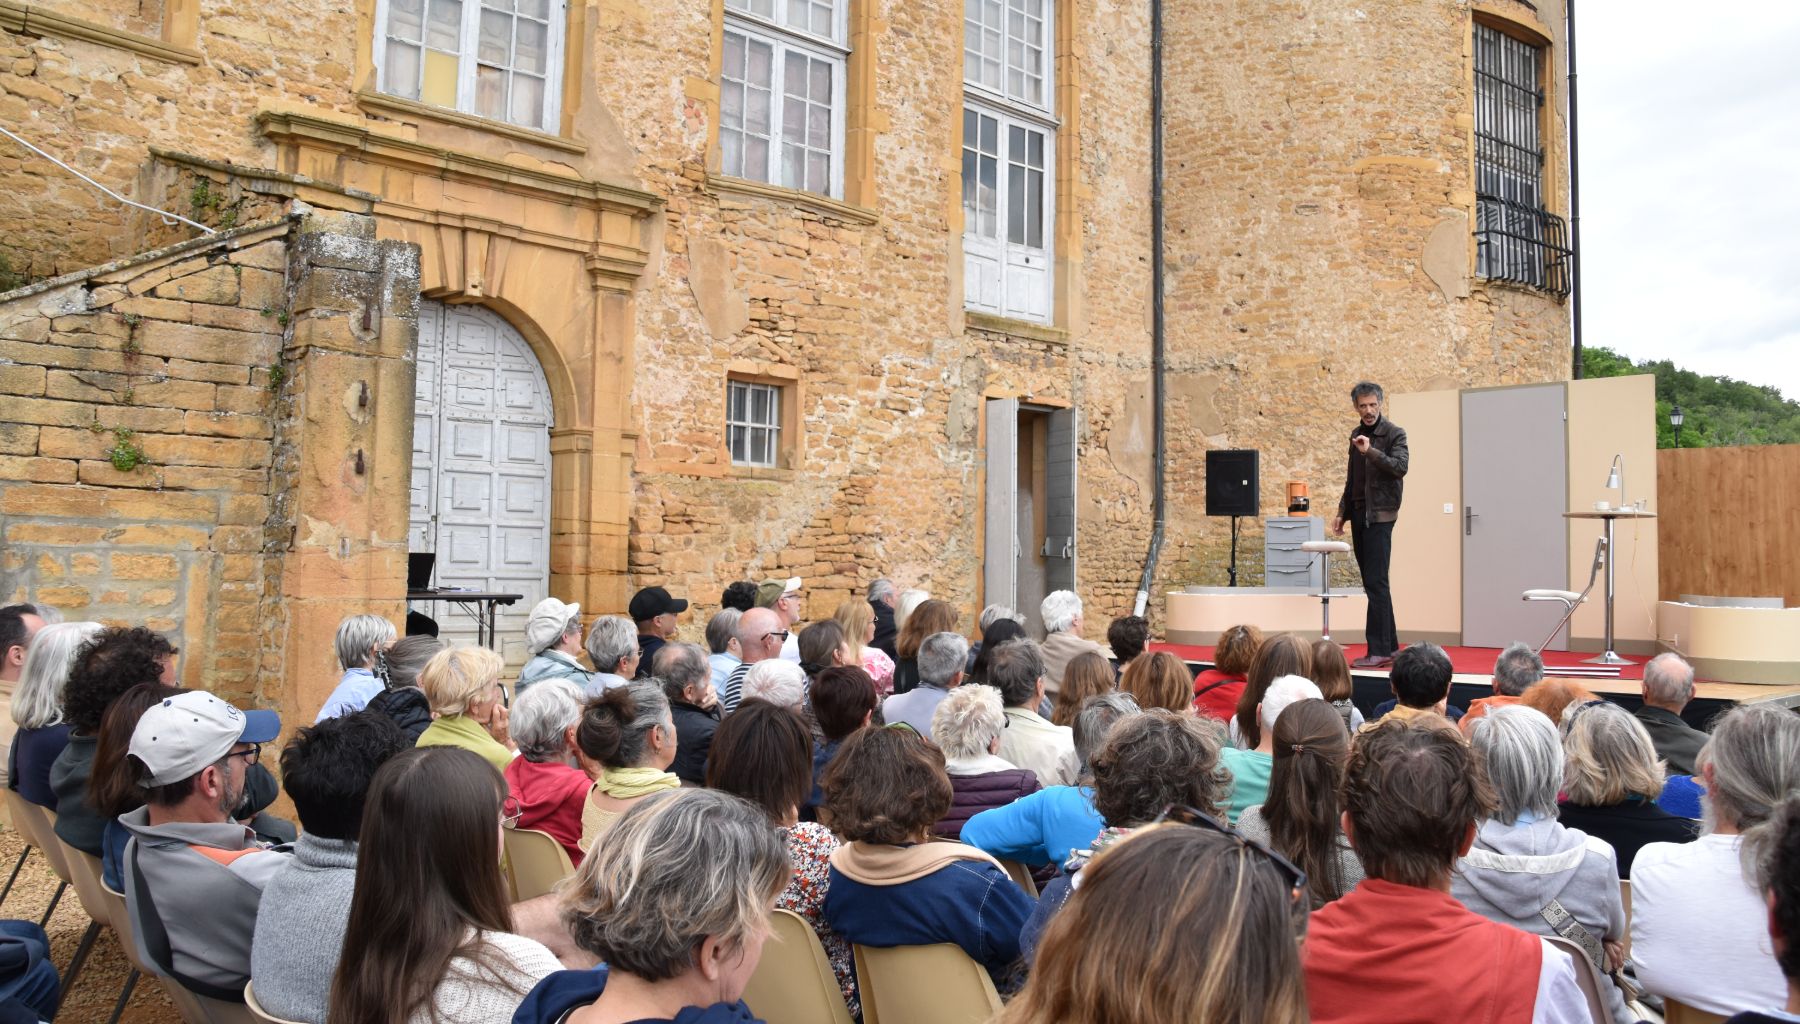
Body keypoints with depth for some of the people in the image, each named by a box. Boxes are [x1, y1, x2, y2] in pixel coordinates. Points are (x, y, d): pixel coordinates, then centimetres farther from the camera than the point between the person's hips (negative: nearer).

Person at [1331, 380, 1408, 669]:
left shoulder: (1394, 433, -5)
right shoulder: (1356, 434, 15)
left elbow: (1400, 467, -20)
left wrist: (1370, 451, -29)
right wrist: (1342, 512, 17)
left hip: (1379, 515, -7)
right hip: (1359, 515, 7)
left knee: (1376, 583, -12)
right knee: (1373, 583, 9)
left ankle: (1378, 651, -11)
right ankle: (1389, 646, 16)